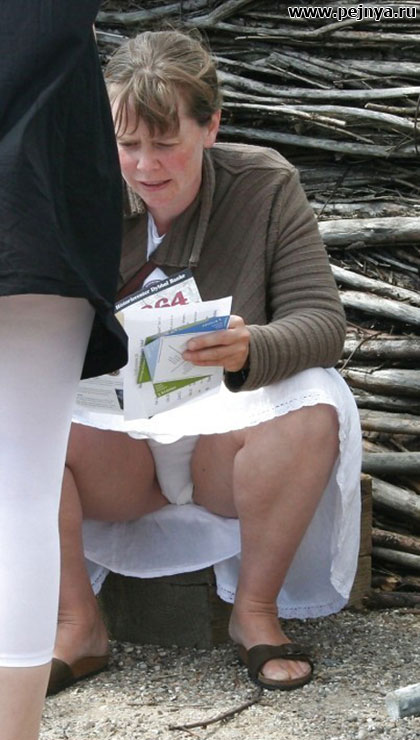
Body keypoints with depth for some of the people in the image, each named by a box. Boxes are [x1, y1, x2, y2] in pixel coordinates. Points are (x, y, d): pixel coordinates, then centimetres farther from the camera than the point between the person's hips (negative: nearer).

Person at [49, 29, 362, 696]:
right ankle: (78, 623, -13)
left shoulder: (265, 184, -5)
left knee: (310, 407, -32)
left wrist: (251, 349, -35)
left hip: (226, 432, -1)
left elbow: (321, 322, -12)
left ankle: (255, 609, -12)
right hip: (113, 450, 1)